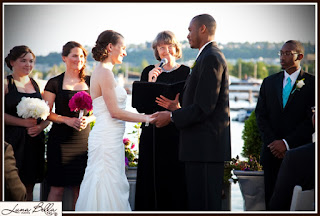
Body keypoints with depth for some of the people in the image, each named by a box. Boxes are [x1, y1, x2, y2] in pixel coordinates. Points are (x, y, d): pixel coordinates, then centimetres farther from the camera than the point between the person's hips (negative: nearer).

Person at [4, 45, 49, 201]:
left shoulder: (36, 85, 14)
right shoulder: (6, 84, -1)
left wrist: (40, 127, -5)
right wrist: (25, 122, -14)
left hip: (34, 141, 5)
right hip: (13, 141, -5)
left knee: (29, 187, 7)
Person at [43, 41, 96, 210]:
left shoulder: (90, 82, 10)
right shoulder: (54, 83, 1)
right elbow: (47, 113, -1)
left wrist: (88, 119, -9)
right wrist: (67, 120, -16)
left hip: (83, 139, 3)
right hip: (61, 139, -3)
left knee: (80, 189, 4)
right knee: (57, 188, -4)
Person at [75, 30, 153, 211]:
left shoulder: (101, 72, 17)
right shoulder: (105, 73, -13)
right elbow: (114, 112, -17)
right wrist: (146, 118, -11)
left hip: (108, 138, 10)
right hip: (108, 139, -10)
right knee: (110, 188, -6)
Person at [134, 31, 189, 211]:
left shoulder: (186, 72, 2)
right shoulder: (149, 72, 9)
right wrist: (150, 82, -9)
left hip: (176, 134, -2)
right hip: (152, 134, 2)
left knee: (176, 182, -2)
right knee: (151, 184, 3)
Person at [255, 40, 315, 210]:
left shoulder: (311, 83, 1)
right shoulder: (269, 82, 14)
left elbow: (311, 120, -6)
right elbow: (261, 115, 9)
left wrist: (287, 143, -12)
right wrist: (273, 143, -5)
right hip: (272, 151, 3)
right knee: (271, 199, 0)